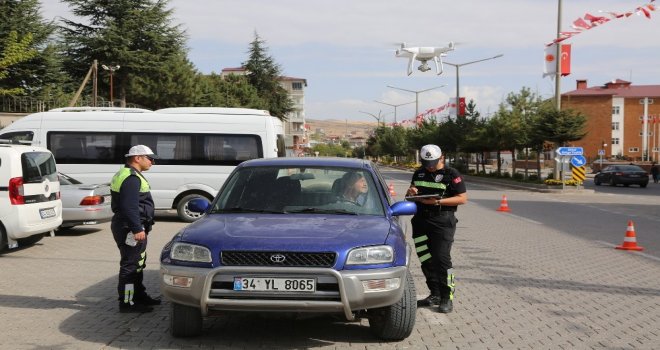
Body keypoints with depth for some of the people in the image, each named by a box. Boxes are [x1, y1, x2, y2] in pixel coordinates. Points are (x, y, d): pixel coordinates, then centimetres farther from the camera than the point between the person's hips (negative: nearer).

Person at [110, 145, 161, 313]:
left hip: (132, 228, 11)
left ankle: (139, 295, 31)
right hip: (130, 229, -11)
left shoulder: (129, 175, 18)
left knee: (138, 263, 20)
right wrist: (137, 229, -25)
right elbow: (129, 207, -25)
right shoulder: (131, 178, -17)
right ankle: (127, 302, -2)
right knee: (131, 265, -7)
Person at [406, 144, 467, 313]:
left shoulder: (451, 174, -4)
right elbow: (410, 194, 26)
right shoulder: (419, 173, 15)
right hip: (421, 221, 6)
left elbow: (463, 198, -9)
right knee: (426, 260, 9)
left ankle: (447, 298, -1)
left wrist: (438, 201, -17)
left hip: (442, 222, -6)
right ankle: (435, 295, 21)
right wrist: (410, 192, 0)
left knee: (441, 258, -10)